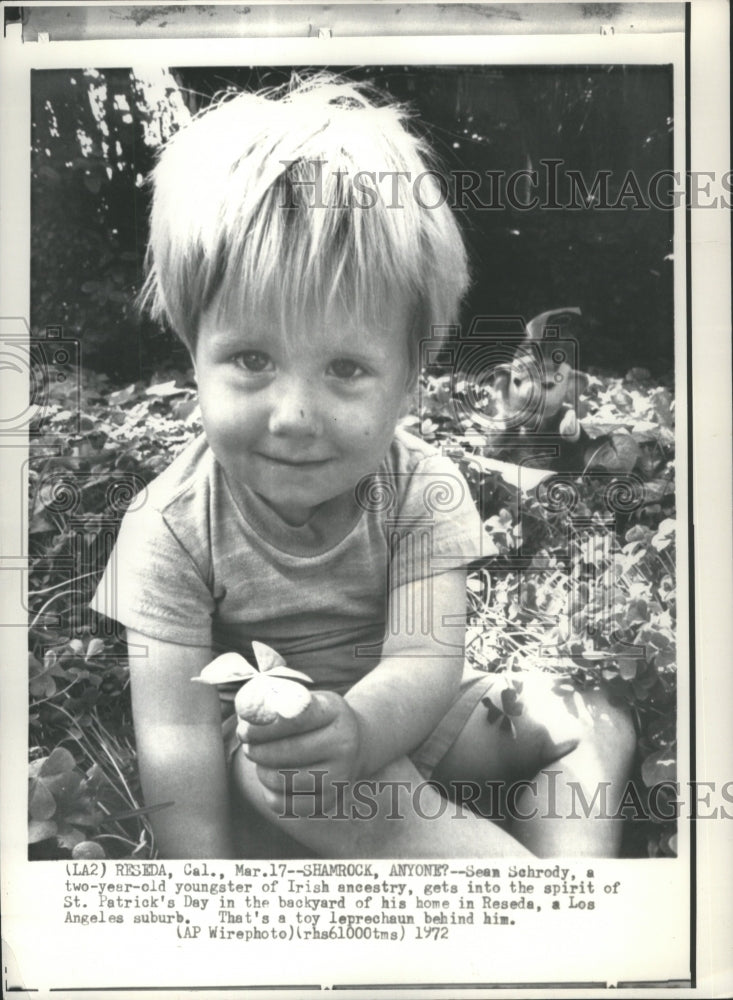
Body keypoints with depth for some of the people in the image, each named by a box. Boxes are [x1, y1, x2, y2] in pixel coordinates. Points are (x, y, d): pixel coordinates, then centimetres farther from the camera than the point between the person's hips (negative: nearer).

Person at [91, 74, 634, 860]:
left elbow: (425, 661, -26)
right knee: (271, 771, -33)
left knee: (600, 723, -6)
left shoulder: (423, 492, -18)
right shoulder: (171, 529, -23)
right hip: (258, 727, -1)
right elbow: (176, 739, -24)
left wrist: (358, 727, -49)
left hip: (395, 711, 2)